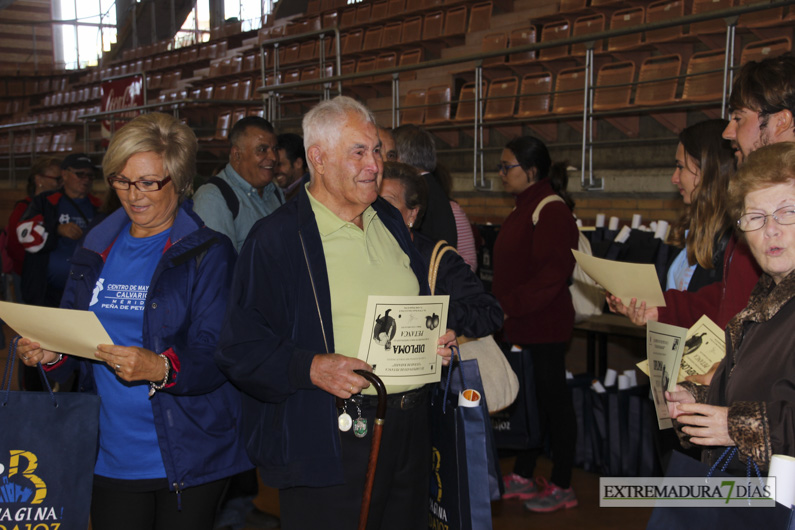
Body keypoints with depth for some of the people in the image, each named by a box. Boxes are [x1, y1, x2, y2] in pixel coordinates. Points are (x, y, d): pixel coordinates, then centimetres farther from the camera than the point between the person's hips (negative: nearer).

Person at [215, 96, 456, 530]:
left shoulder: (390, 221, 12)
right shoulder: (275, 238, -10)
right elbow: (239, 348, -13)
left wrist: (438, 340, 4)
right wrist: (310, 367, -26)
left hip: (408, 430, 7)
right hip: (325, 441, -6)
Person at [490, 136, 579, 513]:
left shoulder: (551, 210, -15)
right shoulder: (525, 208, 14)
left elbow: (551, 274, -23)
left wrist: (508, 306, -23)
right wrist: (499, 306, 11)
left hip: (543, 326, -9)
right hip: (520, 325, 9)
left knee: (553, 401, 1)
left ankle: (562, 487, 13)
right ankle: (522, 478, 28)